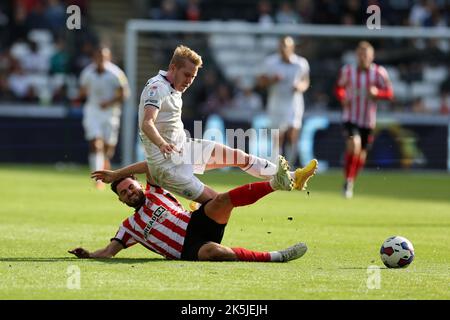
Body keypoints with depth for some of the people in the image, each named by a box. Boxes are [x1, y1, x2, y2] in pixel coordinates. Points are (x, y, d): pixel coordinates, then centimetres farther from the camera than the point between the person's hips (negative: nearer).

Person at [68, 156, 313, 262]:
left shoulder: (154, 193, 22)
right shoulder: (130, 226, 19)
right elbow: (110, 250, 13)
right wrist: (88, 255, -7)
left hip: (197, 224, 3)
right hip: (188, 250, -3)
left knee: (223, 199, -25)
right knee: (213, 251, -38)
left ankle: (276, 182, -38)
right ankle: (277, 257, -41)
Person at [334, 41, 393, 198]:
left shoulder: (379, 72, -5)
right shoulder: (347, 70, -3)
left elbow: (389, 93, -1)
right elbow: (339, 88, 12)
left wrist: (377, 92, -22)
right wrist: (343, 98, -9)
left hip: (368, 120, 2)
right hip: (350, 118, -2)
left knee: (361, 156, 9)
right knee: (354, 145, -27)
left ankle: (351, 182, 35)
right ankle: (348, 180, -12)